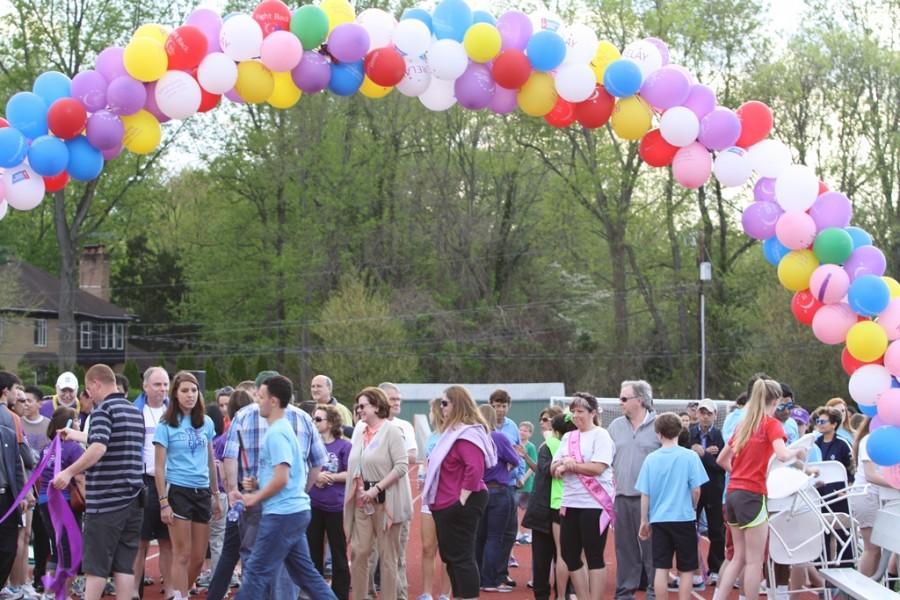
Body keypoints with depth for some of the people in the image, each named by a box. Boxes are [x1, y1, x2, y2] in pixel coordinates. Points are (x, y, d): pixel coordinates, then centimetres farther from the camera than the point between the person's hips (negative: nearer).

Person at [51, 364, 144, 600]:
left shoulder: (103, 410, -10)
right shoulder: (136, 412, 15)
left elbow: (99, 448, -25)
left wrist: (70, 472, -25)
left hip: (106, 499, -7)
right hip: (133, 498, 7)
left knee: (96, 563, -1)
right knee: (125, 563, 6)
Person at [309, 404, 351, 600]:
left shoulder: (344, 446, -7)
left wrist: (329, 477, -16)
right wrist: (315, 476, -13)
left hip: (336, 505, -4)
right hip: (313, 505, 4)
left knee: (338, 553, 4)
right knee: (313, 552, 11)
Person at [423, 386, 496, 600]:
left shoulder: (467, 434, -18)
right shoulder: (453, 431, 16)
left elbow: (475, 469, -28)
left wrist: (462, 499, -25)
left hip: (460, 505, -11)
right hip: (446, 505, 11)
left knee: (461, 556, -9)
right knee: (450, 556, 16)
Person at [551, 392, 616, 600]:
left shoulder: (600, 435, -4)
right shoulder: (568, 437, 15)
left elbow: (598, 467, -16)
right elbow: (553, 469, 12)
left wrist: (570, 464, -9)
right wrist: (561, 465, -10)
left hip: (594, 504, -7)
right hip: (570, 503, 7)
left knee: (594, 557, -2)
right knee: (569, 555, 9)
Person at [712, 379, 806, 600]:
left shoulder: (743, 425, 15)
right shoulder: (771, 424, -6)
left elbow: (722, 459, 21)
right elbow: (782, 455, -22)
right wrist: (797, 451, -3)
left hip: (733, 493, 7)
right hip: (753, 495, -7)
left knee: (739, 557, 14)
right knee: (754, 561, 0)